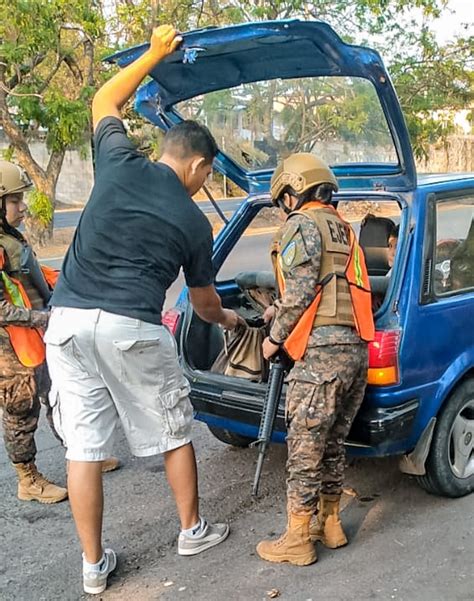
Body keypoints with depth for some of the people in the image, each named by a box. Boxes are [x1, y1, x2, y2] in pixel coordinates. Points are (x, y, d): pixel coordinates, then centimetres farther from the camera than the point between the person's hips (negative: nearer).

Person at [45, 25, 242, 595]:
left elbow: (104, 101, 26)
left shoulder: (120, 163, 6)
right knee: (173, 435, 18)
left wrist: (156, 51, 33)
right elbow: (202, 299, 19)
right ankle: (193, 530, 36)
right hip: (132, 329, -3)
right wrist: (227, 319, 41)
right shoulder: (193, 222, 5)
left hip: (67, 320, 3)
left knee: (82, 445, 9)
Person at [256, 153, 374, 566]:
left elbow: (300, 292, -13)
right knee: (333, 444, 19)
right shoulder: (343, 229, 25)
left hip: (322, 352, -9)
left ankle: (297, 542, 9)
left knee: (304, 449, 0)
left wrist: (275, 337, -1)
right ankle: (329, 524, 30)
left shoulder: (303, 224, -3)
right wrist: (283, 310, 27)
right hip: (356, 349, 9)